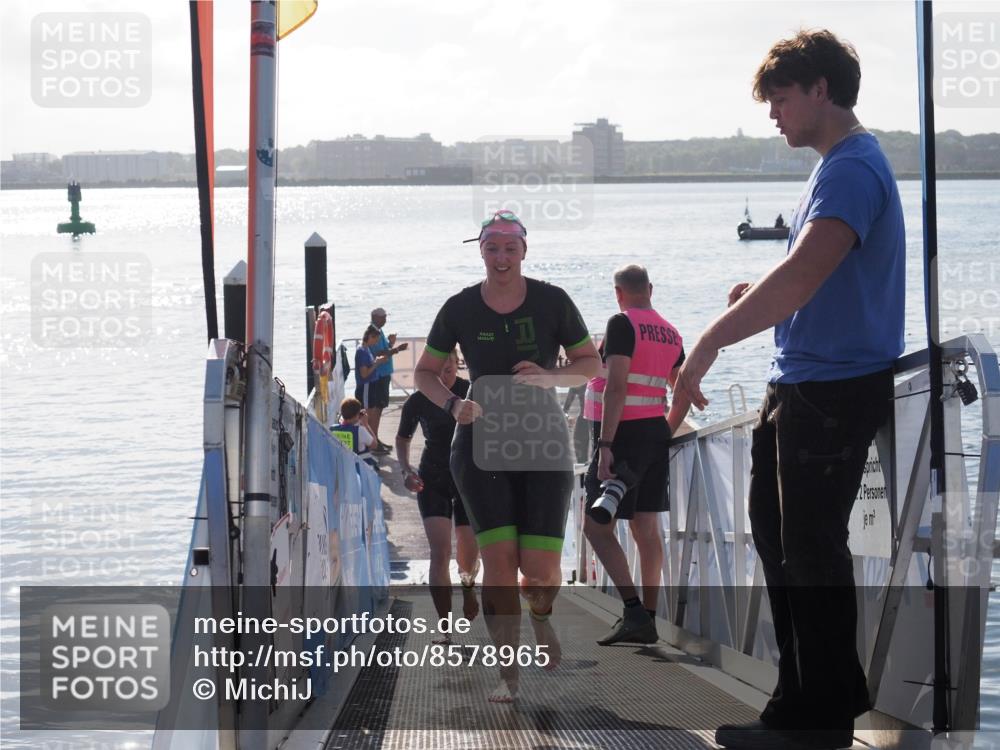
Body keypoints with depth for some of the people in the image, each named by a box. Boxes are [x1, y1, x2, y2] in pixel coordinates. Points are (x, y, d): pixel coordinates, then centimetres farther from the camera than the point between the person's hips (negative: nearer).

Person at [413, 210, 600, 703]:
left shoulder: (551, 302, -2)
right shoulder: (460, 309, 0)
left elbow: (591, 362, 5)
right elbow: (425, 372, 10)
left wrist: (550, 376, -14)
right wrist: (453, 404, -10)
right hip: (480, 441, 0)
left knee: (540, 569, -8)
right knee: (498, 556, -12)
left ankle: (540, 615, 30)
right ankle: (508, 673, -2)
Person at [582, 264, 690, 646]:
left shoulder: (622, 324, -11)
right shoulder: (670, 333, 13)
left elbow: (615, 388, -19)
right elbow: (684, 395, 18)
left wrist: (605, 445, -22)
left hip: (624, 433, -8)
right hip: (655, 434, 8)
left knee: (596, 525, -6)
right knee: (646, 528, 9)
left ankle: (634, 611, -17)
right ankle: (647, 620, 10)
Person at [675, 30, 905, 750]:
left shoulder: (852, 169, -19)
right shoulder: (844, 163, 15)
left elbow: (802, 275, -32)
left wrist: (710, 342, -31)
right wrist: (766, 293, 12)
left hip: (834, 386, -11)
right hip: (801, 383, 11)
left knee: (809, 546, -4)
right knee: (777, 528, 17)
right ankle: (820, 691, 27)